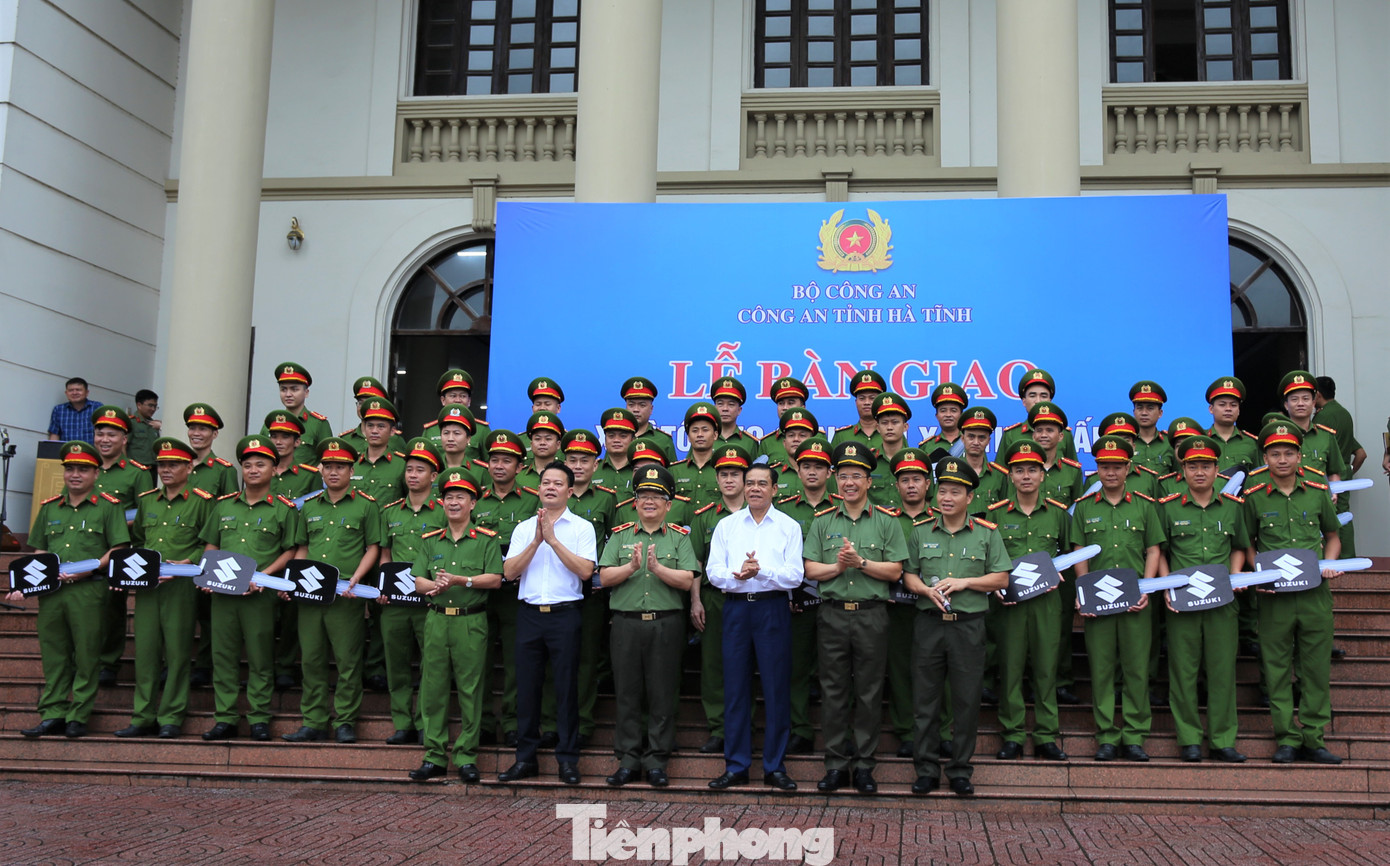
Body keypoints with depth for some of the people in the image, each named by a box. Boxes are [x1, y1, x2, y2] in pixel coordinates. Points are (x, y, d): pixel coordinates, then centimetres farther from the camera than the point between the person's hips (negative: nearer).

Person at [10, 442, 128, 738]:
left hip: (88, 590, -4)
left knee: (86, 655, -2)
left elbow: (118, 549, -3)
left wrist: (88, 569, -14)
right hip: (50, 591, 4)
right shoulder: (49, 508, 17)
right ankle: (52, 715, 11)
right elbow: (39, 552, 19)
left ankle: (79, 717, 4)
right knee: (53, 655, 6)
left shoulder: (108, 507, 3)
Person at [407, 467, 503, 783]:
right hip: (436, 620, 3)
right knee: (433, 689, 3)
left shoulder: (486, 539, 4)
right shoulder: (430, 541, 15)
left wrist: (461, 581, -16)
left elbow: (495, 579, -6)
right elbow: (418, 581, 9)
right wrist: (433, 586, -13)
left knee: (470, 691, -1)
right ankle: (435, 755, 11)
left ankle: (466, 757, 6)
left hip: (471, 622, -3)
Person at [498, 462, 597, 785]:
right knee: (527, 686, 5)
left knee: (566, 688, 0)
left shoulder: (582, 527, 3)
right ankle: (525, 758, 14)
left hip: (565, 613, -3)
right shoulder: (524, 528, 12)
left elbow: (585, 570, -11)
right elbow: (509, 571, 2)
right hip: (529, 613, 3)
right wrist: (536, 541, -9)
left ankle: (567, 759, 9)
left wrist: (553, 540, -12)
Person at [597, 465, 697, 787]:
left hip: (666, 624, -1)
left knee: (663, 695, 2)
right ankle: (628, 759, 13)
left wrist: (657, 567, -17)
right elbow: (605, 577, 1)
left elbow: (687, 580, -5)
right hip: (626, 623, 1)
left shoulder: (679, 538, 8)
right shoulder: (620, 536, 11)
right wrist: (632, 567, -15)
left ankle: (656, 760, 11)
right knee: (627, 693, 4)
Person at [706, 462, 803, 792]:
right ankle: (736, 766, 12)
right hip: (736, 607, 2)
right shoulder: (726, 526, 12)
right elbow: (713, 572, 3)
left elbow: (794, 576, -4)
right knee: (735, 687, 4)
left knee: (777, 688, -1)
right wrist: (737, 575, -17)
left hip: (773, 608, -2)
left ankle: (775, 767, 8)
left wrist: (761, 570, -19)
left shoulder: (789, 527, 6)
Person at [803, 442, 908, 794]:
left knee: (869, 693, 2)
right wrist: (838, 566, -12)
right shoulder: (822, 522, 11)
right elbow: (810, 569, 5)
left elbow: (895, 570, -1)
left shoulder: (886, 521, 5)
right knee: (834, 692, 4)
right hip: (833, 614, 2)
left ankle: (864, 766, 11)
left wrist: (860, 562, -13)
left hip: (871, 615, -1)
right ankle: (836, 765, 11)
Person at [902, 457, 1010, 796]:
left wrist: (964, 582, -9)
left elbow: (1001, 579, 4)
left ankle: (960, 770, 13)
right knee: (925, 700, 3)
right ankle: (926, 769, 12)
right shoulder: (921, 532, 10)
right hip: (929, 624, 1)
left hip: (969, 625, -1)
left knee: (966, 701, 2)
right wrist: (927, 590, -9)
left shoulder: (987, 533, 5)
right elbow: (909, 575, 12)